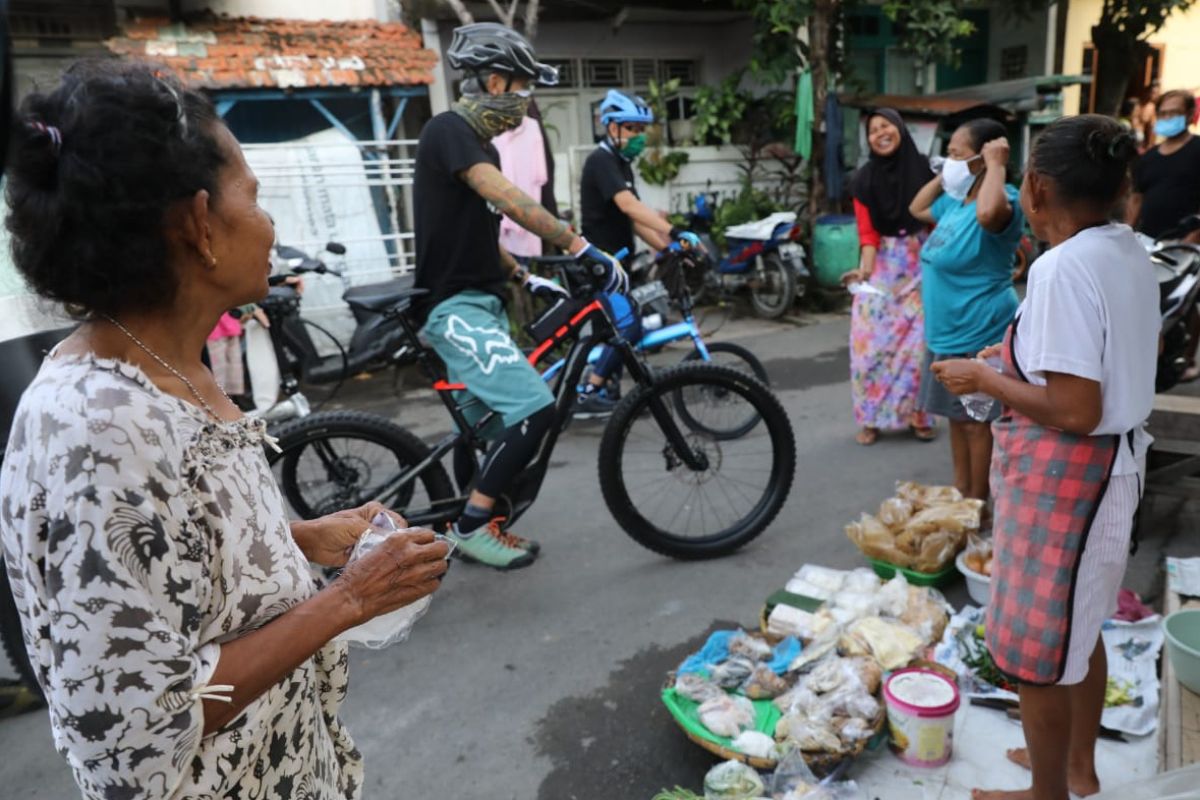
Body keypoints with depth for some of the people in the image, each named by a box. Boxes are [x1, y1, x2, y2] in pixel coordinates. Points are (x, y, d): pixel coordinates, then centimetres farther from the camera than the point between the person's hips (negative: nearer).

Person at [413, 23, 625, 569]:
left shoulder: (479, 146, 17)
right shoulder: (449, 130, -13)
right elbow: (511, 201, -28)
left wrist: (529, 280, 15)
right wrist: (583, 248, -31)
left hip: (481, 302, 10)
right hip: (454, 306, -10)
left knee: (487, 421, 15)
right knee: (534, 409, -18)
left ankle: (473, 525, 28)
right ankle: (471, 526, -5)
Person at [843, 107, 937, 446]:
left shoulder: (923, 168, -1)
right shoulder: (864, 180, 1)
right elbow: (867, 232, -5)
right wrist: (865, 268, -23)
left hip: (921, 265, -1)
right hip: (882, 267, 1)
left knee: (919, 342, -1)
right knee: (871, 342, -2)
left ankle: (919, 416, 14)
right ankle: (872, 418, 10)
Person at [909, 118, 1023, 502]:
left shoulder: (1002, 200, -19)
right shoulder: (956, 201, 10)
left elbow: (988, 213, -44)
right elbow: (917, 209, 29)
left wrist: (996, 166, -28)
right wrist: (943, 175, 14)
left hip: (979, 336, -10)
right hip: (948, 333, 10)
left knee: (977, 421, 2)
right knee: (957, 417, 18)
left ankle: (977, 502, 15)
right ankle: (960, 491, 32)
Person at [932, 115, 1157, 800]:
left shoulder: (1064, 266, -24)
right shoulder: (1131, 253, 4)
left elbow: (1075, 412, -27)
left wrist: (983, 378, -15)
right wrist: (1026, 353, 17)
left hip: (1065, 473, -10)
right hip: (1116, 462, 10)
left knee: (1038, 648, 8)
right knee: (1081, 627, 25)